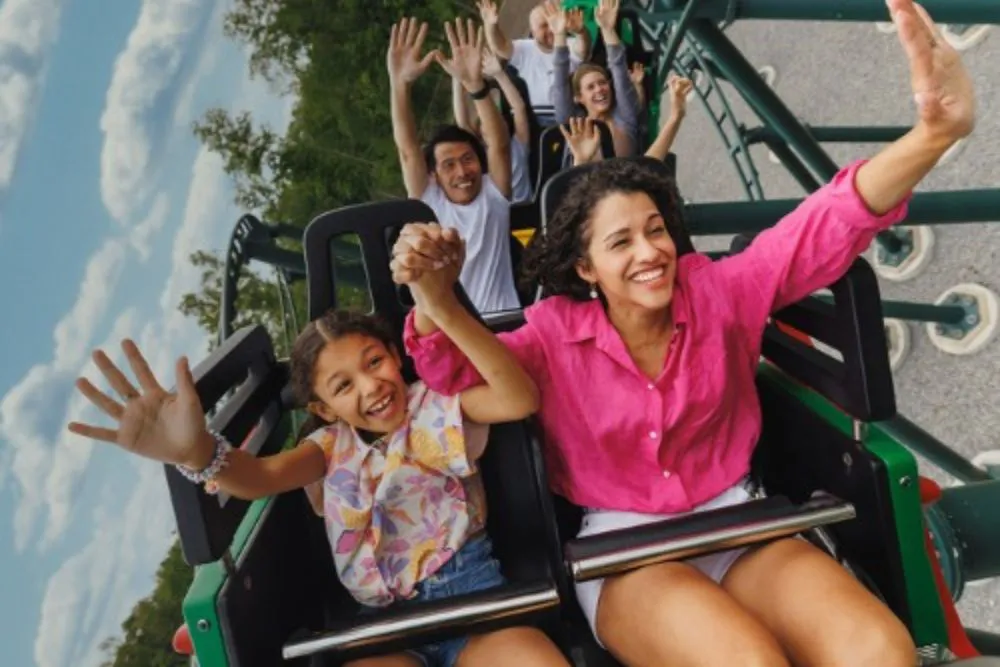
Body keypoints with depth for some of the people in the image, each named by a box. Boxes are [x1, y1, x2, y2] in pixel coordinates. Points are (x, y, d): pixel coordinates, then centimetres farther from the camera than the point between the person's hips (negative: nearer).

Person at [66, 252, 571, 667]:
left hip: (467, 586, -2)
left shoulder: (434, 408, 3)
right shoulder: (336, 444, 10)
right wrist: (197, 452, -35)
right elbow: (264, 476, -10)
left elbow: (520, 400, -16)